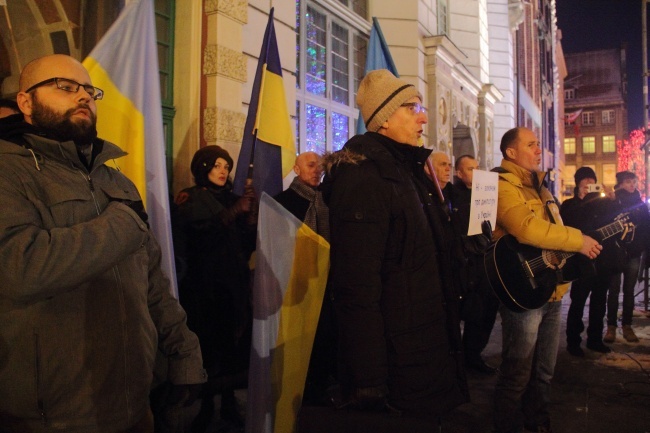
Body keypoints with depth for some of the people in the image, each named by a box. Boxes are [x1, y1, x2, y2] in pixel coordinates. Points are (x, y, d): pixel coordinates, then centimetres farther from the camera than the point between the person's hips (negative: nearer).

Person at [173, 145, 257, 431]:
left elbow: (247, 243, 7)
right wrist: (235, 211, -24)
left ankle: (229, 402, 12)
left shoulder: (231, 197, 15)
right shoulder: (190, 198, 4)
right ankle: (207, 406, 7)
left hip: (233, 282, 4)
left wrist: (251, 212, -10)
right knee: (208, 343, -7)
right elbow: (201, 231, -16)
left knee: (233, 341, 0)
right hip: (204, 282, -3)